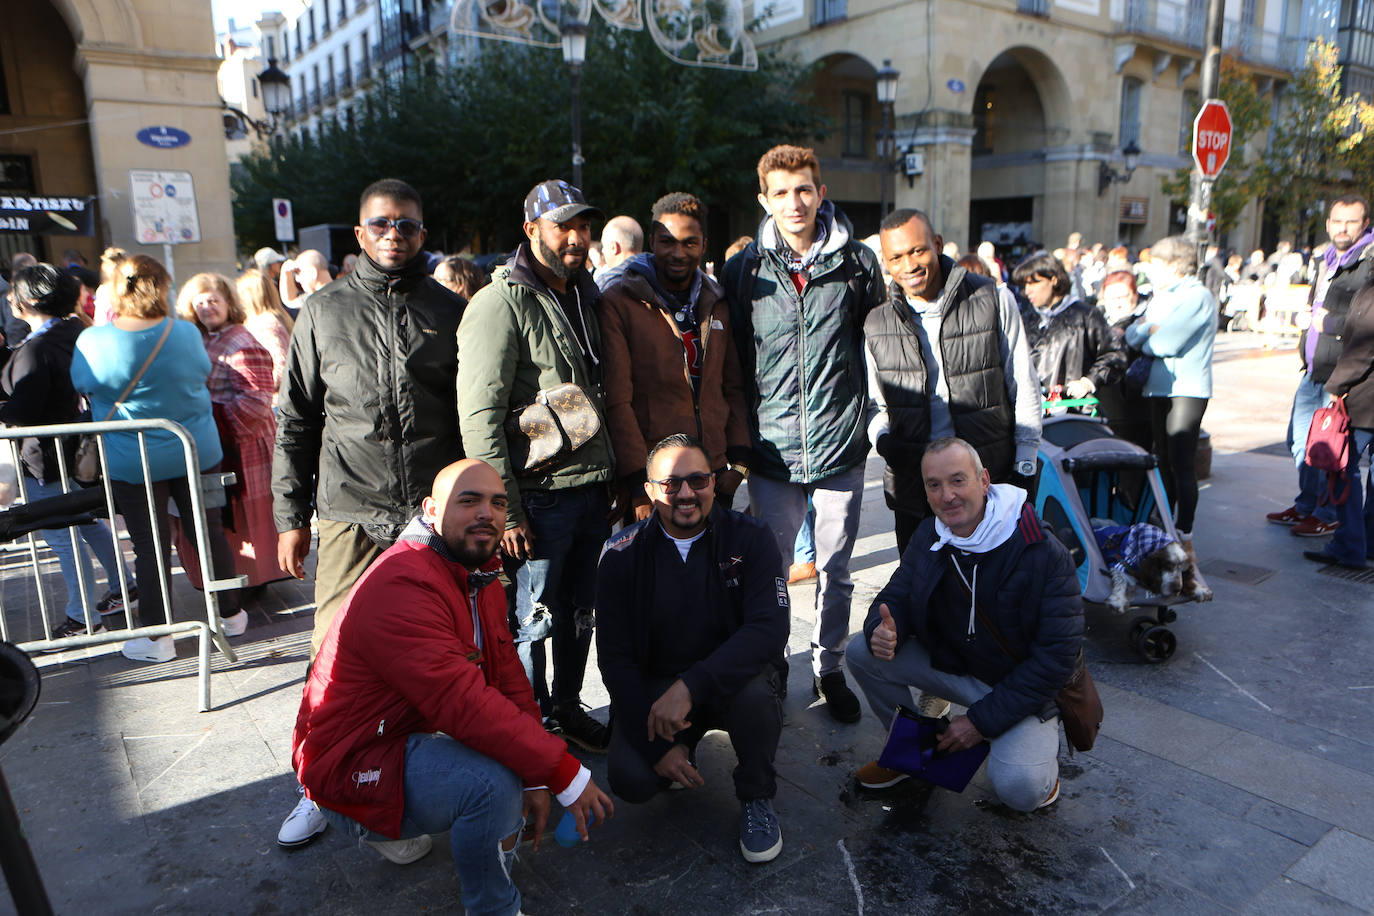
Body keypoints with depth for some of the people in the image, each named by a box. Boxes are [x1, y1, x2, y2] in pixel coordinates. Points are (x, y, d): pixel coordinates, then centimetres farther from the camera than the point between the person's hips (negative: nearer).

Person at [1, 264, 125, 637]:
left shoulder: (34, 350, -23)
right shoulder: (75, 334, 3)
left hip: (46, 459, -9)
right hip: (76, 449, 9)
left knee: (61, 537, 2)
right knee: (89, 523, 21)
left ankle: (81, 618, 12)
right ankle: (121, 589, 33)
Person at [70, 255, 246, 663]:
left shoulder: (92, 341, -13)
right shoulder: (186, 333, -10)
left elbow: (82, 385, 4)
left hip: (131, 461, -1)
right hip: (196, 452, 1)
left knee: (149, 545, 7)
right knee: (209, 532, 13)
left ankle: (156, 635, 15)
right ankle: (231, 614, 27)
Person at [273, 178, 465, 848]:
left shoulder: (449, 311, 9)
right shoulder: (323, 312, 9)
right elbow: (296, 421, 10)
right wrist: (289, 516, 6)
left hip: (438, 513, 1)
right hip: (351, 514, 0)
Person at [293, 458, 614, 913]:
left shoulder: (480, 578, 6)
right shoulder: (401, 586, -27)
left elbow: (508, 678, 2)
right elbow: (464, 703, -35)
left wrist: (535, 779, -9)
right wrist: (566, 775, -31)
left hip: (418, 733, 10)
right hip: (352, 766, -10)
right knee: (493, 782, -31)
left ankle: (395, 827, 20)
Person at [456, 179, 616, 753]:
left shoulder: (585, 296, 13)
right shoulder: (501, 303, -12)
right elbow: (480, 416, -16)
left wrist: (619, 477, 15)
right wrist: (505, 510, -18)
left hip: (593, 488, 8)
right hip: (540, 495, -7)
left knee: (581, 609, 18)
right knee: (533, 618, 5)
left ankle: (567, 707, 36)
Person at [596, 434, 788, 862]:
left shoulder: (750, 538, -11)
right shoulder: (622, 556, -7)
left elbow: (770, 629, -24)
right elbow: (614, 657, -7)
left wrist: (691, 685, -36)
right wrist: (656, 745, -15)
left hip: (732, 678, -1)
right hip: (654, 686, 1)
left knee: (756, 693, -34)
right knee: (630, 779, -23)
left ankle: (757, 797, -2)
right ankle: (681, 752, 16)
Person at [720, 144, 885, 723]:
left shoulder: (858, 263, 1)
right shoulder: (744, 270, 2)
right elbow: (734, 361, 7)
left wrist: (870, 414, 8)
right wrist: (739, 437, 5)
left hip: (840, 447, 0)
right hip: (772, 451, 0)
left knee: (835, 571, 12)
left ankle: (828, 667, 33)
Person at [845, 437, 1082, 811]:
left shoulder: (1044, 553, -22)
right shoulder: (928, 538, -5)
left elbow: (1057, 655, -22)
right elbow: (895, 597, 1)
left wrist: (982, 720, -23)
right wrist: (883, 631, -28)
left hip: (1024, 686, -5)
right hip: (949, 664, 5)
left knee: (1017, 787, -29)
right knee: (860, 651, -12)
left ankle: (1042, 761, 9)